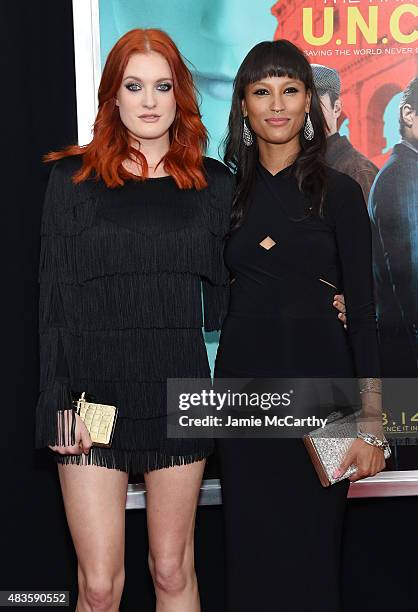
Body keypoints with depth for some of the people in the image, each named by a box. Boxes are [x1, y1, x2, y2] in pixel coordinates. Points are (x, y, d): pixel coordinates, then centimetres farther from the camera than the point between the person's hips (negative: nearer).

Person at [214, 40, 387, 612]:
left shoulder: (339, 191, -1)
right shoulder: (229, 193, 8)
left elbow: (362, 308, -5)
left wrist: (371, 422, -10)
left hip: (318, 374, -3)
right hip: (244, 376, 3)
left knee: (311, 540, 4)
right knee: (251, 545, 9)